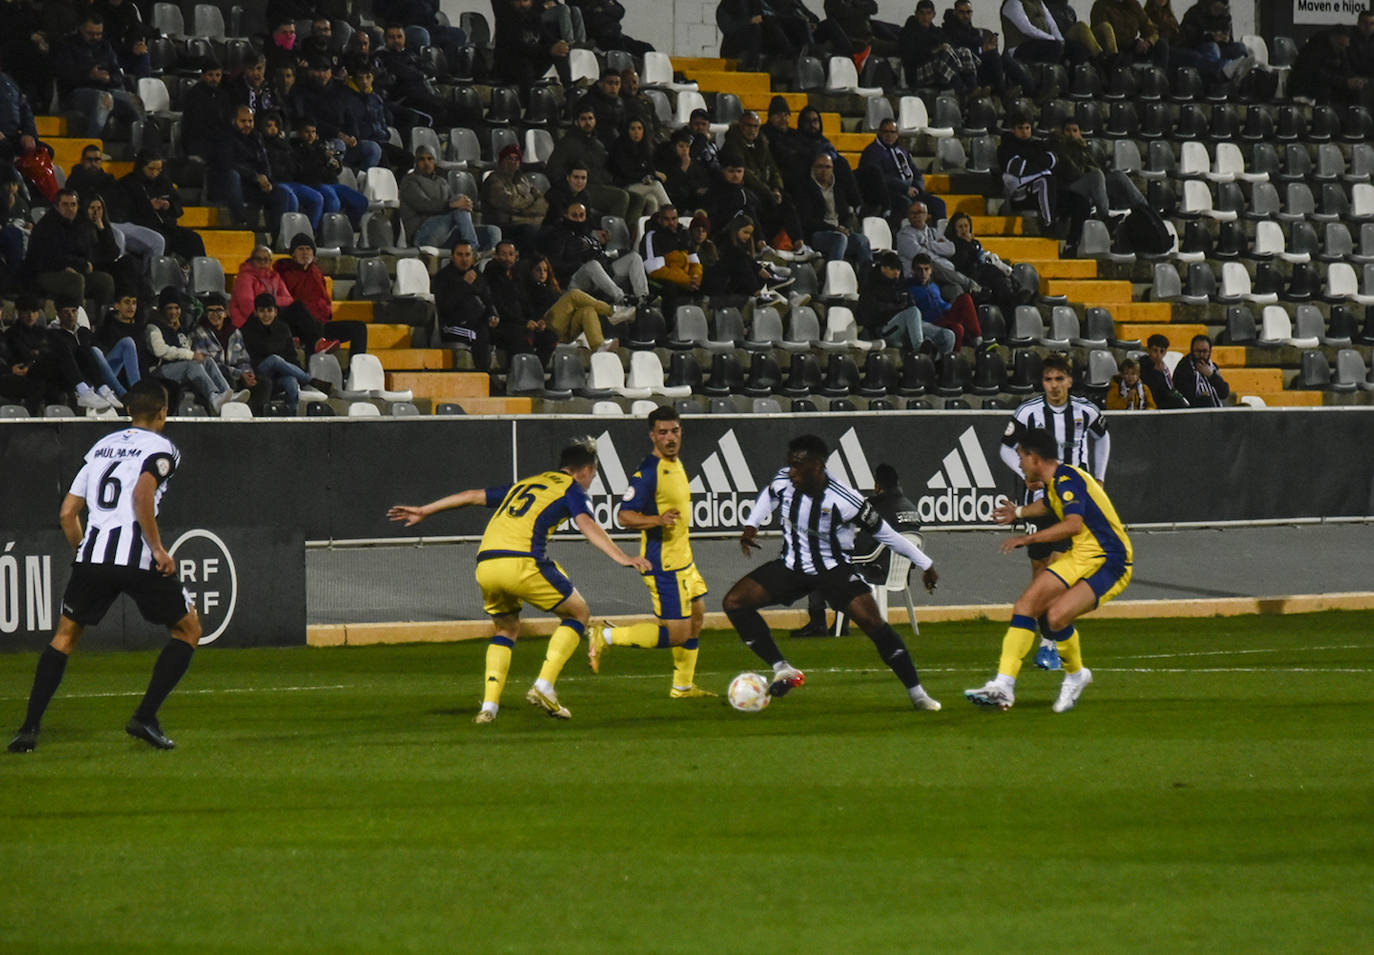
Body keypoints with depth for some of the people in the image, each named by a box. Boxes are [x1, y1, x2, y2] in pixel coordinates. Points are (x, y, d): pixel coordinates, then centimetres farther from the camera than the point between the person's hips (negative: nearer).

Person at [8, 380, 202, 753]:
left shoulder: (102, 445, 21)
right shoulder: (161, 449, 3)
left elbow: (67, 512, 19)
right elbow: (142, 496, -17)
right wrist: (158, 549, -15)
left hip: (92, 553, 5)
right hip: (137, 554, -5)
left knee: (65, 635, 19)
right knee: (188, 629, 11)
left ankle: (29, 728, 8)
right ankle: (145, 717, -1)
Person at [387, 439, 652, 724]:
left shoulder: (524, 484, 31)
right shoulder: (572, 489, 12)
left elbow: (472, 495, 35)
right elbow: (586, 524, -6)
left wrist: (423, 511, 43)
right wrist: (621, 558, -17)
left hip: (486, 564, 6)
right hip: (522, 561, -6)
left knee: (505, 630, 27)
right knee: (577, 614, 14)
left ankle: (489, 705, 11)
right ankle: (544, 686, 0)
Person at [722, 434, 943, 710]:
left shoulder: (844, 501, -27)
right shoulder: (783, 482, -14)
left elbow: (883, 532, -15)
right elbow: (769, 496, 14)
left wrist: (925, 564, -8)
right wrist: (751, 525, 0)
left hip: (834, 568, -5)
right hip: (792, 566, 5)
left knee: (872, 622, -22)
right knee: (734, 602, -10)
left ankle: (917, 694, -9)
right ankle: (782, 670, -6)